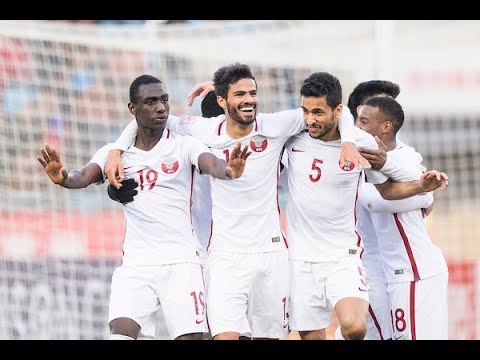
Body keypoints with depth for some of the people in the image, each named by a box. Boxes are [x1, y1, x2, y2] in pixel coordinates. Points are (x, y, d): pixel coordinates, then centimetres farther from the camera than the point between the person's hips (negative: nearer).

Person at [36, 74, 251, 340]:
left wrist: (227, 171, -42)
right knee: (121, 332, -19)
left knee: (190, 337, -10)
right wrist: (62, 177, -34)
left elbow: (211, 164, -17)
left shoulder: (185, 146, 3)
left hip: (181, 261, -1)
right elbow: (84, 177, -9)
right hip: (135, 265, 1)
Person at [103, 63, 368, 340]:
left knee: (267, 336, 8)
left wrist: (348, 143, -12)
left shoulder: (275, 127, -4)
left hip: (271, 252, 1)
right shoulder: (204, 131, -4)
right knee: (226, 335, -16)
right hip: (225, 254, -1)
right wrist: (117, 151, -4)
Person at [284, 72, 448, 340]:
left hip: (344, 255, -1)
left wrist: (421, 186, -6)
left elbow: (386, 187, 10)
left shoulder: (363, 142, -6)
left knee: (354, 327, -25)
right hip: (300, 257, 1)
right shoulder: (294, 136, -5)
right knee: (311, 337, 3)